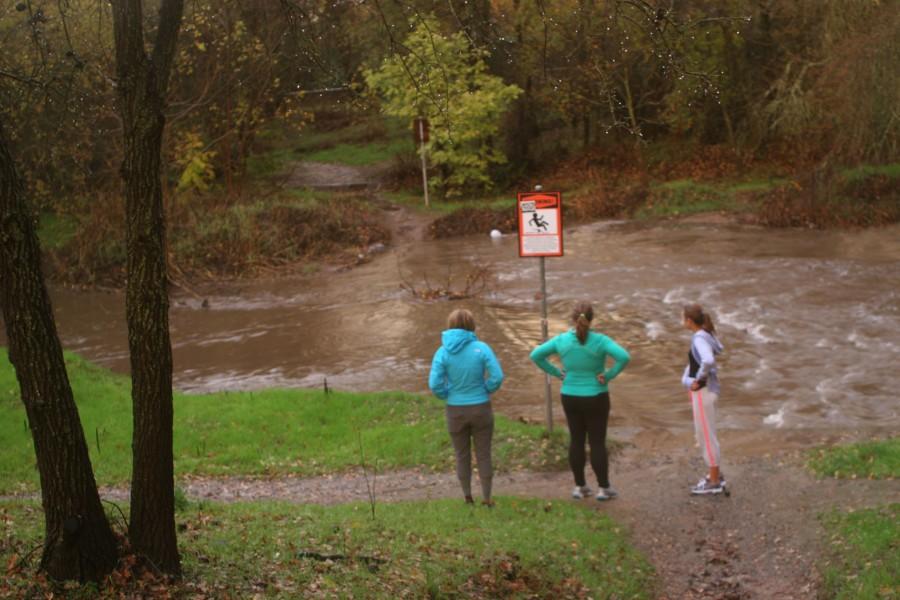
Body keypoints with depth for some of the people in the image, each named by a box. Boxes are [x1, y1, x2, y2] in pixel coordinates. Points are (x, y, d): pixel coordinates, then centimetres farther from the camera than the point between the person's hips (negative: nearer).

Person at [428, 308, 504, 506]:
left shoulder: (443, 352, -10)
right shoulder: (481, 348, -12)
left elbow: (435, 384, -15)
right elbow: (497, 377, -15)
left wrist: (448, 395, 4)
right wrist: (486, 390, 3)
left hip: (456, 411, 1)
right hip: (481, 408, -1)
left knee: (462, 456, 16)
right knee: (483, 455, 12)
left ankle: (468, 497, 22)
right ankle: (486, 497, 15)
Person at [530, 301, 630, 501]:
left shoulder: (562, 340, -7)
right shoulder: (599, 341, -17)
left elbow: (535, 355, -3)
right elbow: (624, 357, -28)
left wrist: (557, 372, 0)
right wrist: (609, 375, -15)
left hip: (570, 397, 3)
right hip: (595, 398, -3)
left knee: (576, 440, 13)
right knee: (597, 442, 6)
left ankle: (580, 486, 20)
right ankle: (604, 488, 14)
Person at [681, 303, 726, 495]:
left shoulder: (700, 339, -19)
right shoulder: (703, 336, 9)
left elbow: (708, 361, -37)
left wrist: (698, 380, -23)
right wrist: (686, 378, 13)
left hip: (704, 392, -10)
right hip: (701, 391, 10)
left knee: (706, 436, 1)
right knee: (702, 435, 21)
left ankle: (714, 482, 12)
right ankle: (716, 475, 33)